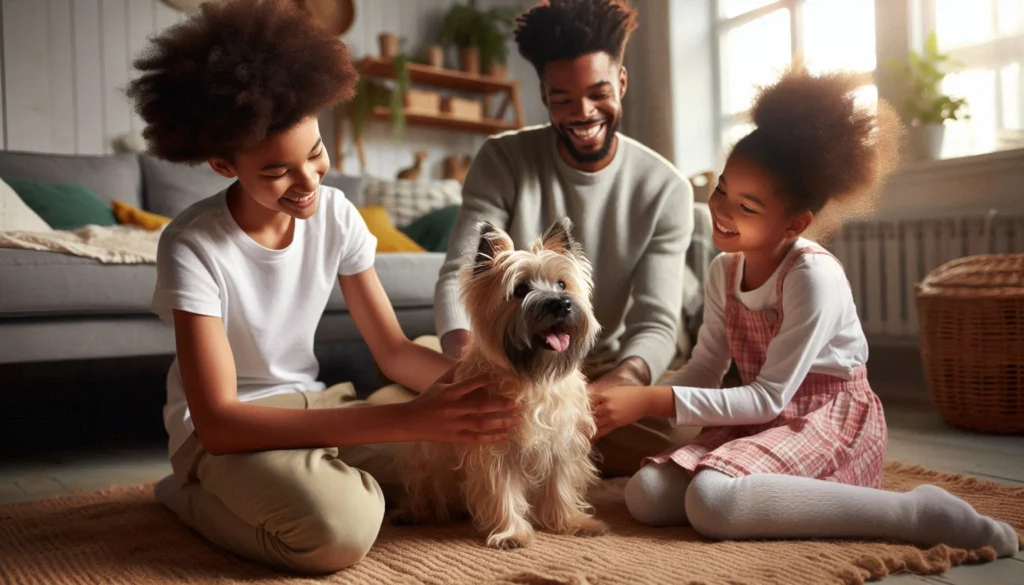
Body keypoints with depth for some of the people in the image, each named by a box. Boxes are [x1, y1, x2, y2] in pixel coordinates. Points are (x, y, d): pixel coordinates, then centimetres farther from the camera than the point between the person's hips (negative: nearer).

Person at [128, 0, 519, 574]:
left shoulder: (335, 214, -7)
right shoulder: (192, 247, -22)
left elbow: (394, 350, -4)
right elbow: (218, 421, -29)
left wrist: (477, 377, -27)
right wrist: (408, 419, -37)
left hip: (313, 406, 5)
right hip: (224, 433, -4)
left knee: (469, 451, -13)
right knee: (340, 527, -34)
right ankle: (197, 497, -4)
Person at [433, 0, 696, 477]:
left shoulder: (666, 188, -9)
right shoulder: (502, 160, -9)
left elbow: (656, 323, -15)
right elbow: (459, 276, -18)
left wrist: (626, 377, -40)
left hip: (606, 370, 1)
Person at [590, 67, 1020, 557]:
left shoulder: (814, 276, -21)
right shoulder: (724, 270, 3)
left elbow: (768, 398, -22)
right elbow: (705, 370, 3)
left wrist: (652, 401, -27)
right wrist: (636, 400, -15)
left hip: (830, 420, -7)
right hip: (760, 421, 7)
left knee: (712, 501, -34)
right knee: (645, 495, -13)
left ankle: (919, 512, -21)